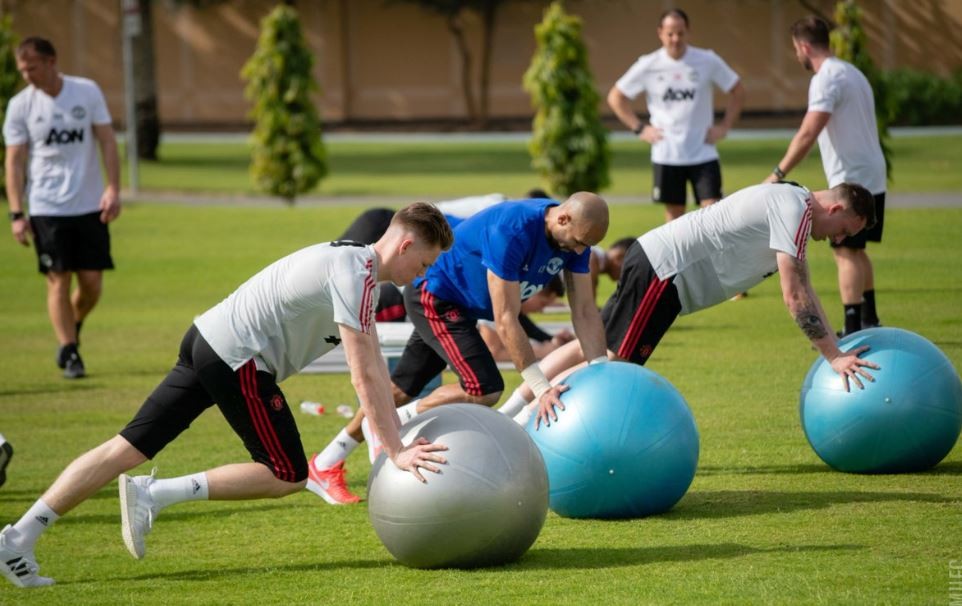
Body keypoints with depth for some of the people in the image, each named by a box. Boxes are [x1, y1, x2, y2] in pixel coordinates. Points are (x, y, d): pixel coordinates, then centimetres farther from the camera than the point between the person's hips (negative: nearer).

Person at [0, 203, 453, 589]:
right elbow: (364, 376, -18)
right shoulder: (356, 274, -14)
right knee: (287, 475, 0)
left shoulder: (351, 260, 17)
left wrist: (399, 436, 16)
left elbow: (374, 363, 19)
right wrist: (395, 452, -14)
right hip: (239, 360, -9)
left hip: (207, 340, 9)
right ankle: (156, 495, -5)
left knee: (128, 448, 5)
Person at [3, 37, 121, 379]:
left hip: (89, 206, 1)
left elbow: (107, 141, 3)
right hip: (46, 207, -1)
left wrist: (113, 188, -9)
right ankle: (69, 354, 2)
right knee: (59, 281, -5)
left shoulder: (87, 92, 1)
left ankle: (73, 329, 28)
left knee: (92, 283, 0)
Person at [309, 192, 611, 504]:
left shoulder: (574, 237, -11)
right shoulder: (511, 231, -35)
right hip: (433, 295, -9)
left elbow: (585, 311, -5)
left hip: (460, 306, 9)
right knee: (483, 389, -21)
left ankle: (325, 465, 25)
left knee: (403, 388, 14)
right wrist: (541, 387, -33)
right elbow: (506, 321, -33)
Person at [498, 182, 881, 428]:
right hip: (663, 270, -10)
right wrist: (833, 357, -15)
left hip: (656, 261, 10)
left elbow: (802, 291, 22)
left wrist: (836, 350, 20)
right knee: (614, 359, -8)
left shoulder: (793, 204, 16)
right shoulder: (795, 210, -16)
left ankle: (510, 411, 15)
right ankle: (530, 419, -4)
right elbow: (794, 297, -19)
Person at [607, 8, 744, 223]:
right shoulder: (648, 66, -4)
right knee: (674, 213, 8)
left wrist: (724, 126, -1)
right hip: (666, 155, 1)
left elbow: (738, 92, 7)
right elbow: (615, 97, 7)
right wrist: (639, 128, 0)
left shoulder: (708, 61, -5)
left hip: (703, 154, -1)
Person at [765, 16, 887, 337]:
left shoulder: (827, 78, -14)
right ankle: (870, 320, 23)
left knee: (846, 251, -8)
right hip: (872, 177, 10)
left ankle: (853, 330, -10)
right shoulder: (851, 72, 16)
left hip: (851, 180, -10)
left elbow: (808, 133, -23)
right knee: (856, 251, 18)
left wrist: (779, 173, -21)